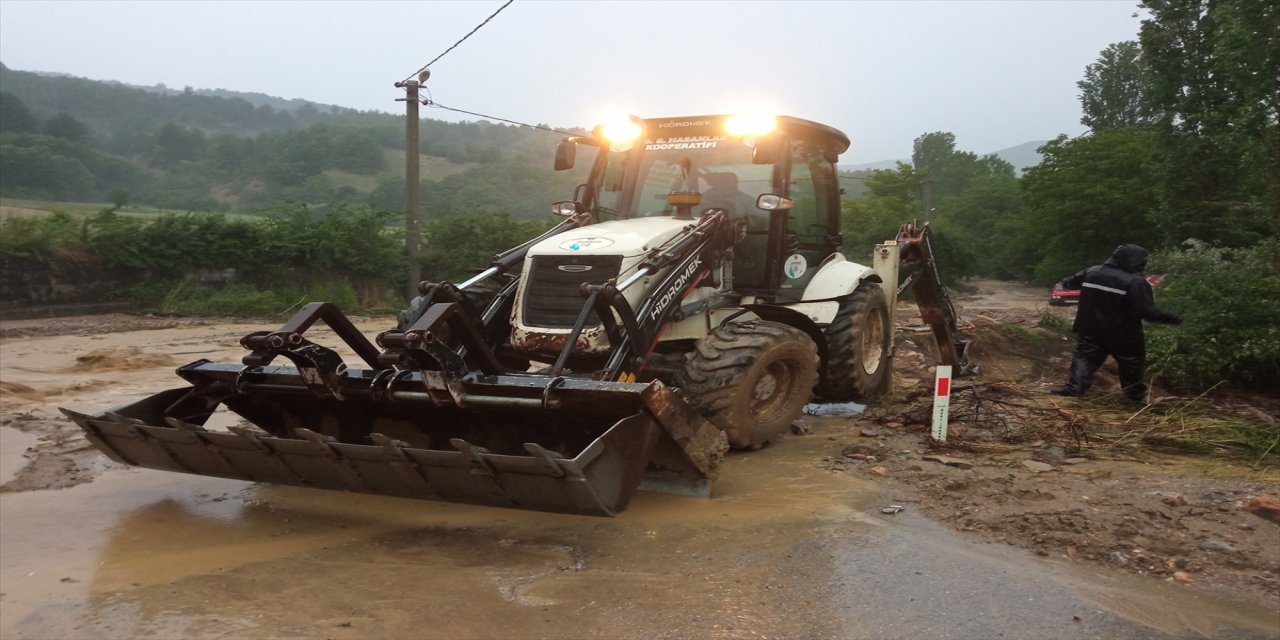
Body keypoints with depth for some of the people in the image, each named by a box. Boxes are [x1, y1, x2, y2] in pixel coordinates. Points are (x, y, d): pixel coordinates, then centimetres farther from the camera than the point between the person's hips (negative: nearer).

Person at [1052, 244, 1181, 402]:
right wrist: (1172, 318, -14)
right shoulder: (1136, 282, -19)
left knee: (1084, 357, 12)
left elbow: (1073, 281, 19)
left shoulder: (1092, 272, 0)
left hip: (1091, 330, 4)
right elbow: (1147, 311, -24)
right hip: (1123, 335, -4)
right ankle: (1135, 394, 26)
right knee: (1131, 364, 15)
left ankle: (1074, 387, -2)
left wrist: (1065, 283, 42)